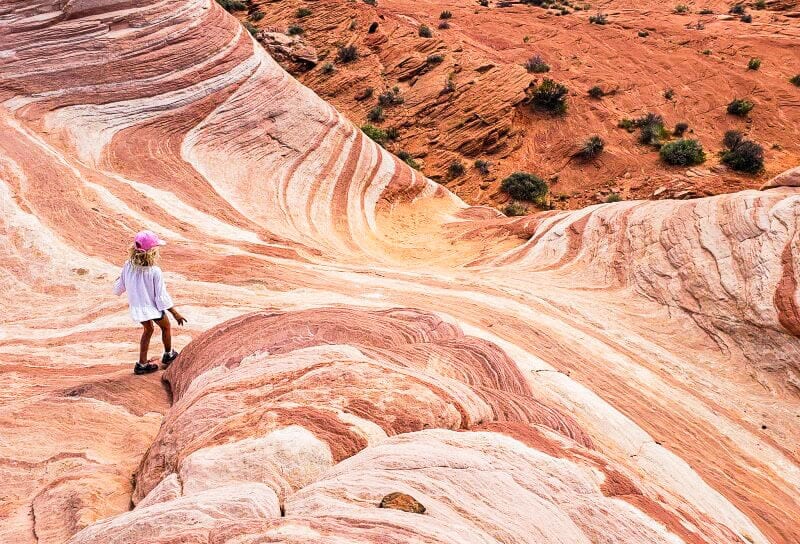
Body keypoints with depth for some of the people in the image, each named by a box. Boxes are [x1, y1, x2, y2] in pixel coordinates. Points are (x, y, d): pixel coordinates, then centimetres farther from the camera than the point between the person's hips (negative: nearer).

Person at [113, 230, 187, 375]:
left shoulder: (128, 266, -11)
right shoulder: (155, 272, -26)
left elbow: (119, 288, 2)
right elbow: (162, 297, -21)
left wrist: (117, 281, 26)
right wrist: (175, 313, -12)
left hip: (136, 307, 5)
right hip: (153, 308, -5)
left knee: (148, 329, 28)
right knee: (165, 326, 24)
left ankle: (142, 364, 29)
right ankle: (168, 355, 43)